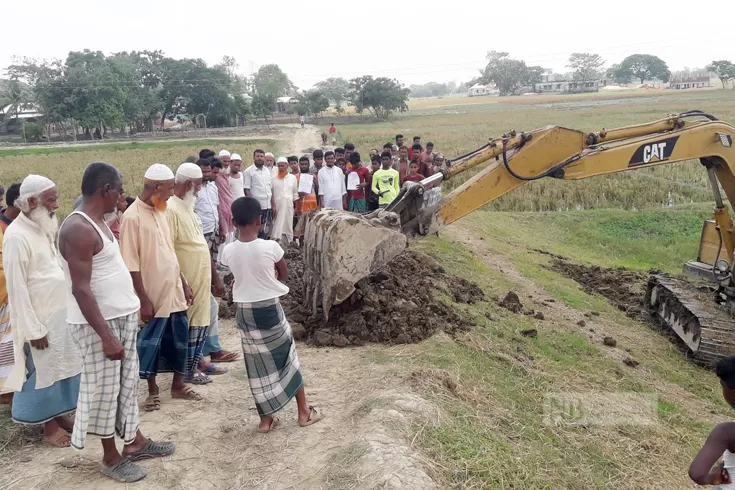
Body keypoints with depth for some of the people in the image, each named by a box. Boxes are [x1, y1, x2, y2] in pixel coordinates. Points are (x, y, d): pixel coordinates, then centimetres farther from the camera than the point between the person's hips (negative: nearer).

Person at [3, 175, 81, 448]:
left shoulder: (42, 229, 7)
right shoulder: (16, 236, -19)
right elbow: (17, 288, -19)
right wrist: (33, 329, -18)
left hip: (58, 313, 8)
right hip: (38, 319, -8)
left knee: (60, 368, 16)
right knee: (43, 372, 4)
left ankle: (59, 416, 30)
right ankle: (49, 428, 17)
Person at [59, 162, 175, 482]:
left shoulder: (98, 222, 9)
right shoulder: (78, 229, -21)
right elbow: (81, 289, -24)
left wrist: (130, 309, 20)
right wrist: (106, 335, -25)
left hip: (121, 317, 9)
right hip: (98, 324, -9)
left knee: (127, 383, 18)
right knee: (104, 389, 6)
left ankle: (135, 442, 33)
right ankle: (111, 456, 21)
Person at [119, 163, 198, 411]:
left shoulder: (160, 212, 8)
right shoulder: (132, 217, -17)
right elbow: (131, 264, -17)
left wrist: (184, 283, 14)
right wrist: (143, 299, -18)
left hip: (173, 291, 7)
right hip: (153, 295, -7)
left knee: (180, 340, 14)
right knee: (151, 343, 8)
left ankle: (178, 385, 30)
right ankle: (153, 390, 24)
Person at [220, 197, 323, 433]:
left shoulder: (228, 251, -8)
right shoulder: (271, 247, -16)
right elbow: (284, 275, 0)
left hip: (244, 311, 2)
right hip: (270, 308, -2)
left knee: (257, 365, 13)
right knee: (288, 358, 13)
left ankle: (266, 418, 21)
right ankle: (304, 412, 23)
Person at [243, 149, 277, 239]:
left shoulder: (267, 171, 14)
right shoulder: (248, 171, -4)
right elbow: (247, 190, -9)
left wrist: (274, 205, 12)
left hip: (268, 206, 6)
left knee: (265, 230, 8)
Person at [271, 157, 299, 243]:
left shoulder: (293, 178, 8)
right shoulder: (273, 178, 2)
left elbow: (295, 193, 11)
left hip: (288, 205, 2)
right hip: (277, 205, -2)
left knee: (288, 225, 5)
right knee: (277, 225, -6)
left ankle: (288, 242, 11)